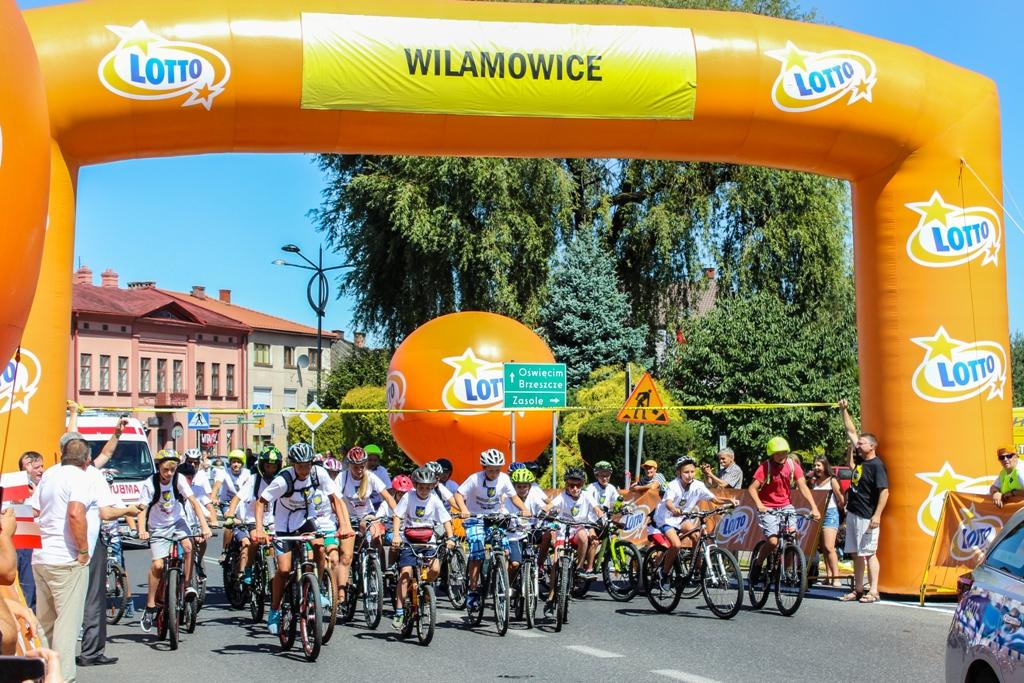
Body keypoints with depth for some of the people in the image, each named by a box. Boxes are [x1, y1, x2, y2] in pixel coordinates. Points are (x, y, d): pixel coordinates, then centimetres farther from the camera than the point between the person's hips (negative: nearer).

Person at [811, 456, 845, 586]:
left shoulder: (832, 481, -5)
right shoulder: (815, 482, 14)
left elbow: (841, 500, -6)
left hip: (830, 514, -7)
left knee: (829, 547, -15)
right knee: (823, 548, 5)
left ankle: (836, 576, -14)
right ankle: (829, 576, 8)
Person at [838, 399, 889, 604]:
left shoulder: (876, 465, -12)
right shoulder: (860, 460, 10)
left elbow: (884, 491, -17)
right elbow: (851, 432, 18)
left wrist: (877, 515, -23)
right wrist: (844, 410, 17)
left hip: (867, 516, -8)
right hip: (853, 514, 8)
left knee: (869, 553, -7)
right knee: (856, 554, 10)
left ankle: (873, 591, -5)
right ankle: (858, 589, 16)